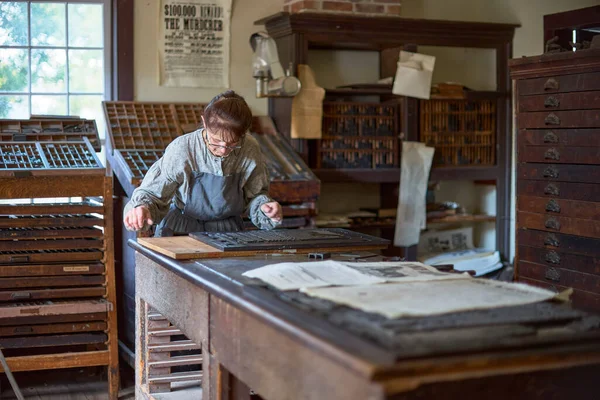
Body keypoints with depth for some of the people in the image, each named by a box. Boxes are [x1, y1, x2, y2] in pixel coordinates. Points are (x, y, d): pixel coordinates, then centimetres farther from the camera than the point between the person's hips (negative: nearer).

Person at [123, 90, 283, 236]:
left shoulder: (250, 151, -10)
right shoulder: (181, 150, -17)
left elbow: (255, 194, 8)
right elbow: (152, 194, -7)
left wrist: (264, 206, -14)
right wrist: (141, 209, -29)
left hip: (228, 231, 2)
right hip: (181, 230, -2)